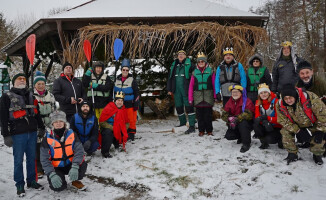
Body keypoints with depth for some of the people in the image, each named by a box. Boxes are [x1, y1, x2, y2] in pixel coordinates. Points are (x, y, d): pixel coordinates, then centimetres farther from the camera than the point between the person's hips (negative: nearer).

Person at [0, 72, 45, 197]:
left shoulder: (30, 95, 15)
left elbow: (36, 112, 20)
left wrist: (41, 127, 18)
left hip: (32, 132, 5)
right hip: (18, 134, -4)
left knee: (32, 158, 11)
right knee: (18, 160, 3)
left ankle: (31, 181, 24)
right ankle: (20, 185, 15)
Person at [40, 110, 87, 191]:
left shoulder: (71, 134, -6)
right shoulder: (47, 138, -10)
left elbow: (79, 150, -17)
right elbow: (44, 159, -13)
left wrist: (75, 167, -34)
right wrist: (52, 175, -28)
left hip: (69, 165, 2)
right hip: (56, 168, -1)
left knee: (82, 165, -28)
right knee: (58, 187, -26)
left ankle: (75, 181, 4)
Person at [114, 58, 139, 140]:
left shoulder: (132, 80, -2)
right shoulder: (117, 80, 10)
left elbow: (136, 93, -1)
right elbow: (114, 92, 21)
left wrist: (136, 104, -6)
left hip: (129, 104, -3)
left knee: (131, 119, -3)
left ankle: (131, 133, 11)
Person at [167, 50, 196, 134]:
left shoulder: (189, 64, -1)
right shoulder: (174, 65, 13)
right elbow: (170, 77, 16)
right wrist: (169, 89, 10)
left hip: (186, 89, -5)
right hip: (177, 90, 6)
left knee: (189, 106, -7)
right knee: (178, 107, 14)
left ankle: (192, 126, -4)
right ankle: (183, 122, 31)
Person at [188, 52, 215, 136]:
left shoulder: (210, 71, 5)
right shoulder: (195, 72, 8)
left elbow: (214, 84, 3)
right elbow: (191, 86, 6)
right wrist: (190, 98, 1)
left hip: (208, 97, -1)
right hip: (198, 98, 2)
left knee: (208, 114, 4)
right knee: (200, 115, 6)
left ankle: (209, 130, 15)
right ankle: (201, 130, 17)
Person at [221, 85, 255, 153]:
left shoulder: (247, 101, -13)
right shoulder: (229, 102, 4)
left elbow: (248, 114, -28)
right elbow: (224, 114, -3)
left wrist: (236, 118, -38)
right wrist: (230, 119, -26)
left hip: (248, 123, -5)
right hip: (235, 125, 5)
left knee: (242, 123, -38)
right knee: (228, 136, -15)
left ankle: (246, 144, -21)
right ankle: (241, 136, 19)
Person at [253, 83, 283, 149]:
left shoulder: (275, 101, -15)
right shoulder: (258, 103, -2)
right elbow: (257, 117, -11)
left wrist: (267, 118, -36)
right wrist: (264, 121, -34)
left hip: (276, 127, -3)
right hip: (265, 127, 4)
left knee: (269, 139, -30)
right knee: (255, 126, -28)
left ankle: (279, 138, 8)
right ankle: (264, 142, -2)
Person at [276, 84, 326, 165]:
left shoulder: (309, 97, -38)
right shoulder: (280, 105, -26)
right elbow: (283, 121, -13)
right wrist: (296, 130, -23)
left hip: (313, 122, -2)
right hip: (296, 124, 3)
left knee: (319, 137, -22)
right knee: (285, 132, -19)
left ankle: (317, 154, 8)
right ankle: (292, 153, 0)